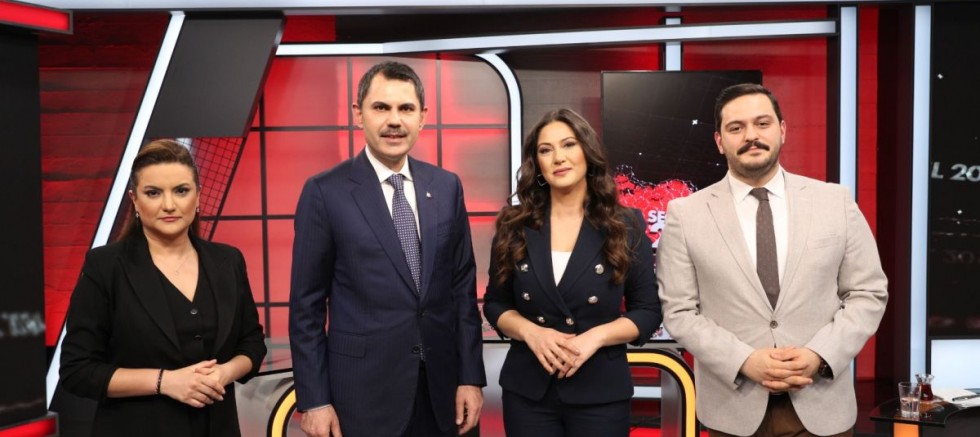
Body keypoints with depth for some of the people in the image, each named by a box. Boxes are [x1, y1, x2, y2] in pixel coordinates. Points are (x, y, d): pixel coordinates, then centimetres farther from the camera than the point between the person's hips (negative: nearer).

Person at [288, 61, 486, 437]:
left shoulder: (446, 186, 3)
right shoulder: (325, 192, -7)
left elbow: (462, 287, 5)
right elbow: (307, 305, -5)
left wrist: (471, 376, 2)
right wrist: (313, 399, -7)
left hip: (440, 386, 3)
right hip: (364, 390, -3)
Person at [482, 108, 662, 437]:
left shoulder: (625, 227, -2)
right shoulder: (515, 227, 1)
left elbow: (648, 310, 0)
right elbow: (495, 303, 6)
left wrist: (596, 336, -16)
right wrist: (530, 331, -13)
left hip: (600, 392, -1)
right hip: (527, 390, 1)